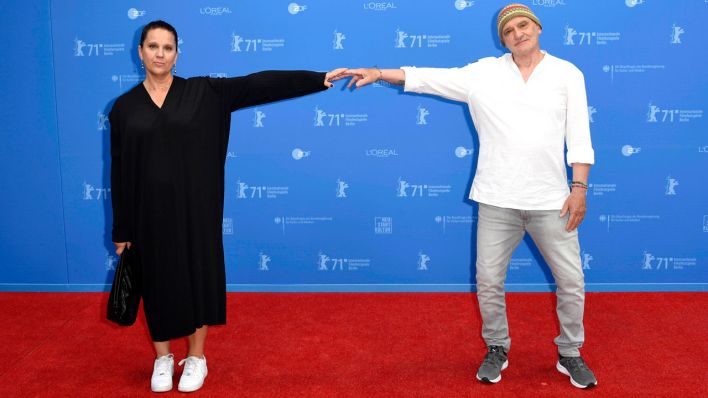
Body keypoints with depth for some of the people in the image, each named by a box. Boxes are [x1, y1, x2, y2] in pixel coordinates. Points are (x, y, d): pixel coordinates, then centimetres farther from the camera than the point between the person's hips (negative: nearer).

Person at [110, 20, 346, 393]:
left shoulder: (202, 92, -1)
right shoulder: (124, 107, 2)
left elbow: (257, 84, -8)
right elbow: (119, 172, 3)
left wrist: (318, 79, -14)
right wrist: (121, 229, 3)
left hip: (195, 207, 0)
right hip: (150, 211, 1)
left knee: (197, 275, 9)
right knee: (158, 282, 11)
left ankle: (197, 357, 29)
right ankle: (163, 358, 33)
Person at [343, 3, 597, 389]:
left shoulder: (567, 74, 4)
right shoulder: (484, 73, 3)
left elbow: (579, 137, 2)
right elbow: (430, 77, 0)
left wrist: (579, 188, -5)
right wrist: (379, 73, -9)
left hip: (551, 199, 0)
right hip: (498, 199, 0)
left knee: (571, 281, 7)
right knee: (488, 281, 6)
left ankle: (570, 354, 28)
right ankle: (496, 350, 28)